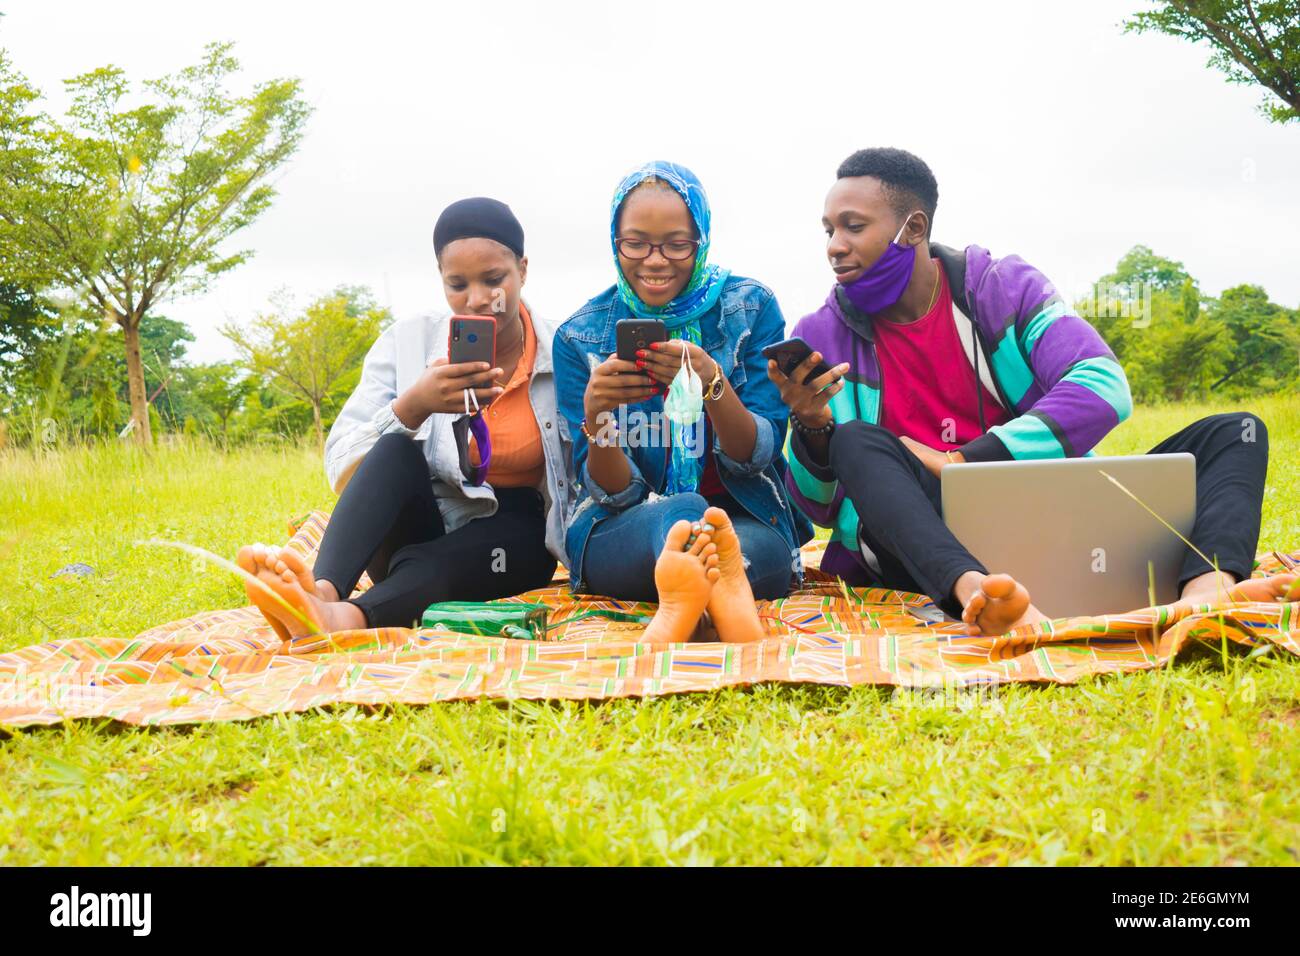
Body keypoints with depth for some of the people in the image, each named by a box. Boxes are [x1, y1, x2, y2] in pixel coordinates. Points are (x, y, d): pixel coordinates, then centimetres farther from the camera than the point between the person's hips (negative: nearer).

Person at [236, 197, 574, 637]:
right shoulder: (407, 342, -3)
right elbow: (341, 469, -11)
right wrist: (413, 406, -26)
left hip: (510, 538, -1)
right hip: (416, 528, 1)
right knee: (395, 447, -30)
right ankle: (322, 590, -51)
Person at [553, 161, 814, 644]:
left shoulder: (751, 308, 0)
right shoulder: (580, 337, 0)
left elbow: (758, 457, -5)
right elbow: (613, 493, -3)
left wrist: (712, 383, -25)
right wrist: (595, 417, -25)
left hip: (746, 519, 1)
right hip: (626, 532, -1)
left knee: (758, 551, -36)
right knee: (684, 511, -38)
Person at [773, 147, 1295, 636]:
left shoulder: (1006, 286, 3)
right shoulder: (821, 336, 4)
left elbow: (1104, 390, -13)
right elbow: (820, 507, 3)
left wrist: (960, 463, -18)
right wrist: (811, 429, -19)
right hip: (927, 544, -1)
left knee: (1235, 432, -11)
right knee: (855, 441, -29)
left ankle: (1206, 590, -45)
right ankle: (974, 593, -56)